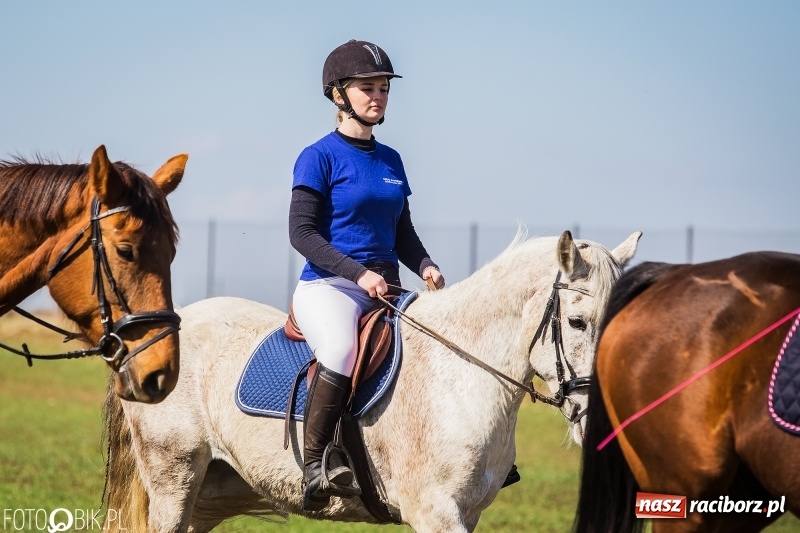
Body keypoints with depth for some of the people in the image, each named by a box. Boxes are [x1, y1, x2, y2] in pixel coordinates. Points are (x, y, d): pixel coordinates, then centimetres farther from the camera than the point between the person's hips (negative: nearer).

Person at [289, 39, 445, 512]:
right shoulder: (320, 157, -2)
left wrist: (425, 266, -1)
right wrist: (358, 273, -19)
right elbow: (302, 231, -9)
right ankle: (313, 463, -27)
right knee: (341, 350, -37)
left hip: (385, 289, 7)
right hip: (327, 284, -7)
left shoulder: (391, 161, 16)